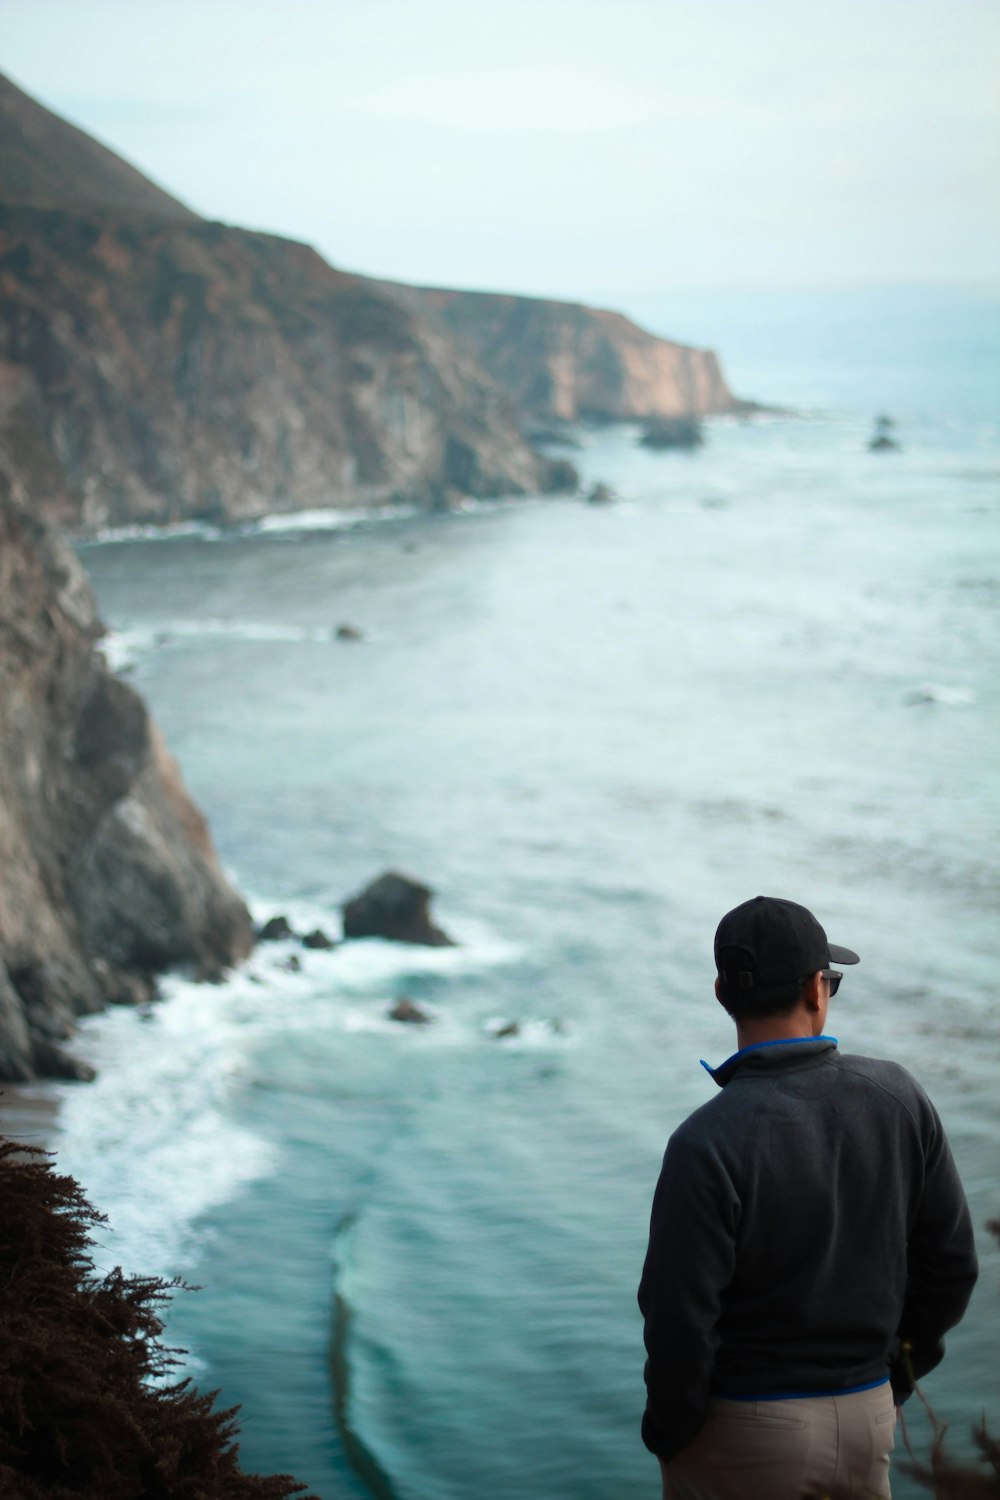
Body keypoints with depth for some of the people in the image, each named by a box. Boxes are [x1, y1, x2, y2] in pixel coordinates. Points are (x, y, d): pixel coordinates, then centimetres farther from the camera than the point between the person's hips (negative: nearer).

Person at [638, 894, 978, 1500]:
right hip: (867, 1416, 5)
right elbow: (952, 1261, 1)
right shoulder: (899, 1097, -8)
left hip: (743, 1428, -4)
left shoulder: (707, 1144, -23)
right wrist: (895, 1376, 15)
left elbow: (679, 1319, -20)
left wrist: (668, 1429, -2)